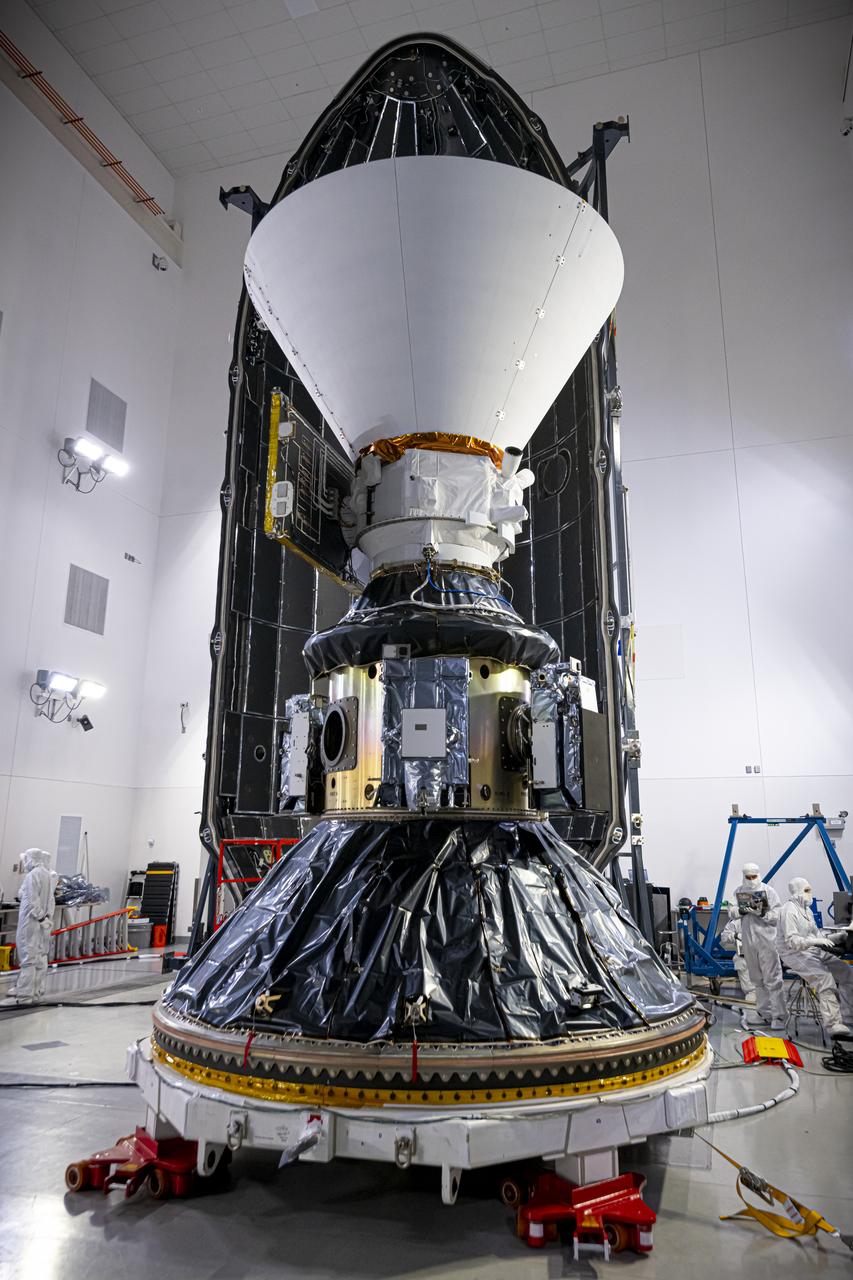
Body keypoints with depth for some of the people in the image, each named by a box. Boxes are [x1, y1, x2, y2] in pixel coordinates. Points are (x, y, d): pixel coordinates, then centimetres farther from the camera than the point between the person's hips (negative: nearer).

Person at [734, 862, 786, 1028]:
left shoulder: (768, 891, -1)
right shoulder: (739, 892, 11)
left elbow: (778, 914, -5)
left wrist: (763, 914, -21)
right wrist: (741, 911, -11)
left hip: (767, 938, -4)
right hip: (748, 939, 4)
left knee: (773, 978, -6)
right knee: (757, 979, 12)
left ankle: (779, 1016, -3)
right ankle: (763, 1012, 22)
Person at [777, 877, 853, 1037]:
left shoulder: (807, 910, 19)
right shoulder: (790, 911, -13)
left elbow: (817, 936, 18)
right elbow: (791, 941, -21)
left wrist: (839, 936, 3)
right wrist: (816, 941, -31)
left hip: (814, 952, 9)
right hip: (795, 954, -9)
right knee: (825, 977, -29)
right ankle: (832, 1023, -28)